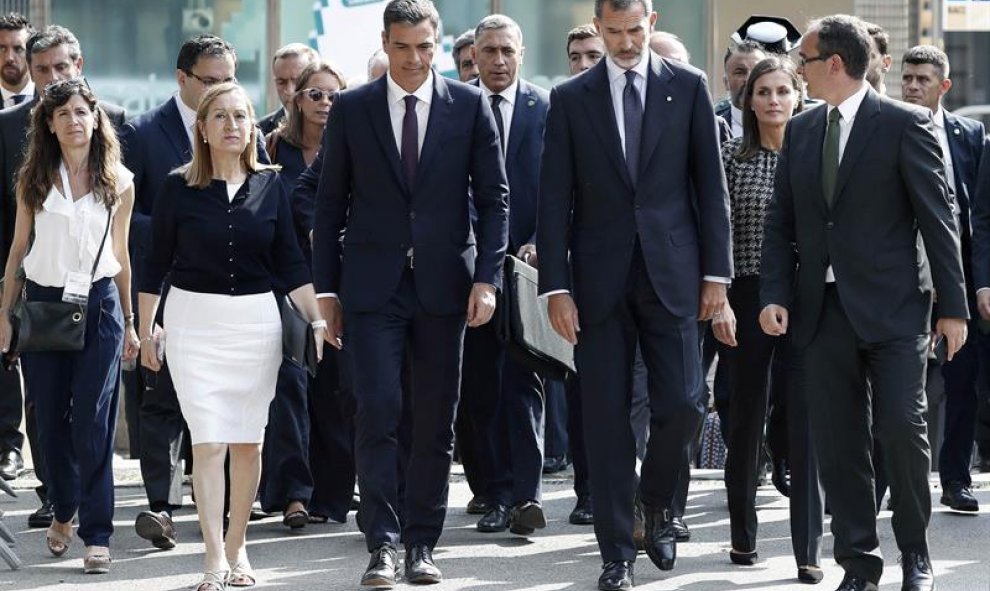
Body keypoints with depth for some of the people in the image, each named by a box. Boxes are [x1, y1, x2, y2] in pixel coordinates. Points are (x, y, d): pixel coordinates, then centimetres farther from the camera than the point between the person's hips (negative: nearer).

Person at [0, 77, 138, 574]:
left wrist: (129, 322, 13)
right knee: (51, 419, 8)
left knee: (94, 424, -7)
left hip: (99, 304, -1)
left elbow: (120, 254, 11)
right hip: (43, 303, 1)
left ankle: (96, 535, -5)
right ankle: (63, 511, 29)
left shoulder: (118, 182, 3)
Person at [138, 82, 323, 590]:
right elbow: (156, 263, 5)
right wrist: (145, 331, 5)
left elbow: (290, 261, 6)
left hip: (256, 320, 2)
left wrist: (316, 320, -1)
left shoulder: (269, 185, 3)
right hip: (194, 319, -2)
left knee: (248, 441, 5)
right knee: (208, 440, -8)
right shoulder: (179, 187, -1)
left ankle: (237, 548, 19)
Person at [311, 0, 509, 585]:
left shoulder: (470, 105, 3)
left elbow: (494, 197, 3)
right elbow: (331, 204, 6)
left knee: (436, 421, 5)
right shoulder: (351, 109, 3)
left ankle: (423, 544, 13)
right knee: (379, 411, -10)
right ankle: (383, 544, -9)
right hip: (373, 284, -1)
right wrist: (326, 289, 3)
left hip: (444, 283, 1)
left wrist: (486, 279, -6)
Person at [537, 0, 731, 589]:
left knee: (682, 404, -6)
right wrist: (556, 286, -4)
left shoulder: (688, 86, 4)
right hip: (600, 280, 0)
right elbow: (555, 200, 3)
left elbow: (711, 185, 4)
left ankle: (658, 505, 23)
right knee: (607, 418, 1)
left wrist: (716, 272, -1)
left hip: (671, 274, 0)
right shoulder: (570, 98, 4)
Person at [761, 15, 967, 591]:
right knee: (837, 442, 4)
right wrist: (775, 295, 0)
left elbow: (938, 218, -5)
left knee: (902, 427, -10)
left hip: (892, 305, -5)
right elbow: (781, 222, 13)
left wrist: (954, 305, -8)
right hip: (823, 308, 5)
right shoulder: (801, 131, 12)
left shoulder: (905, 124, -4)